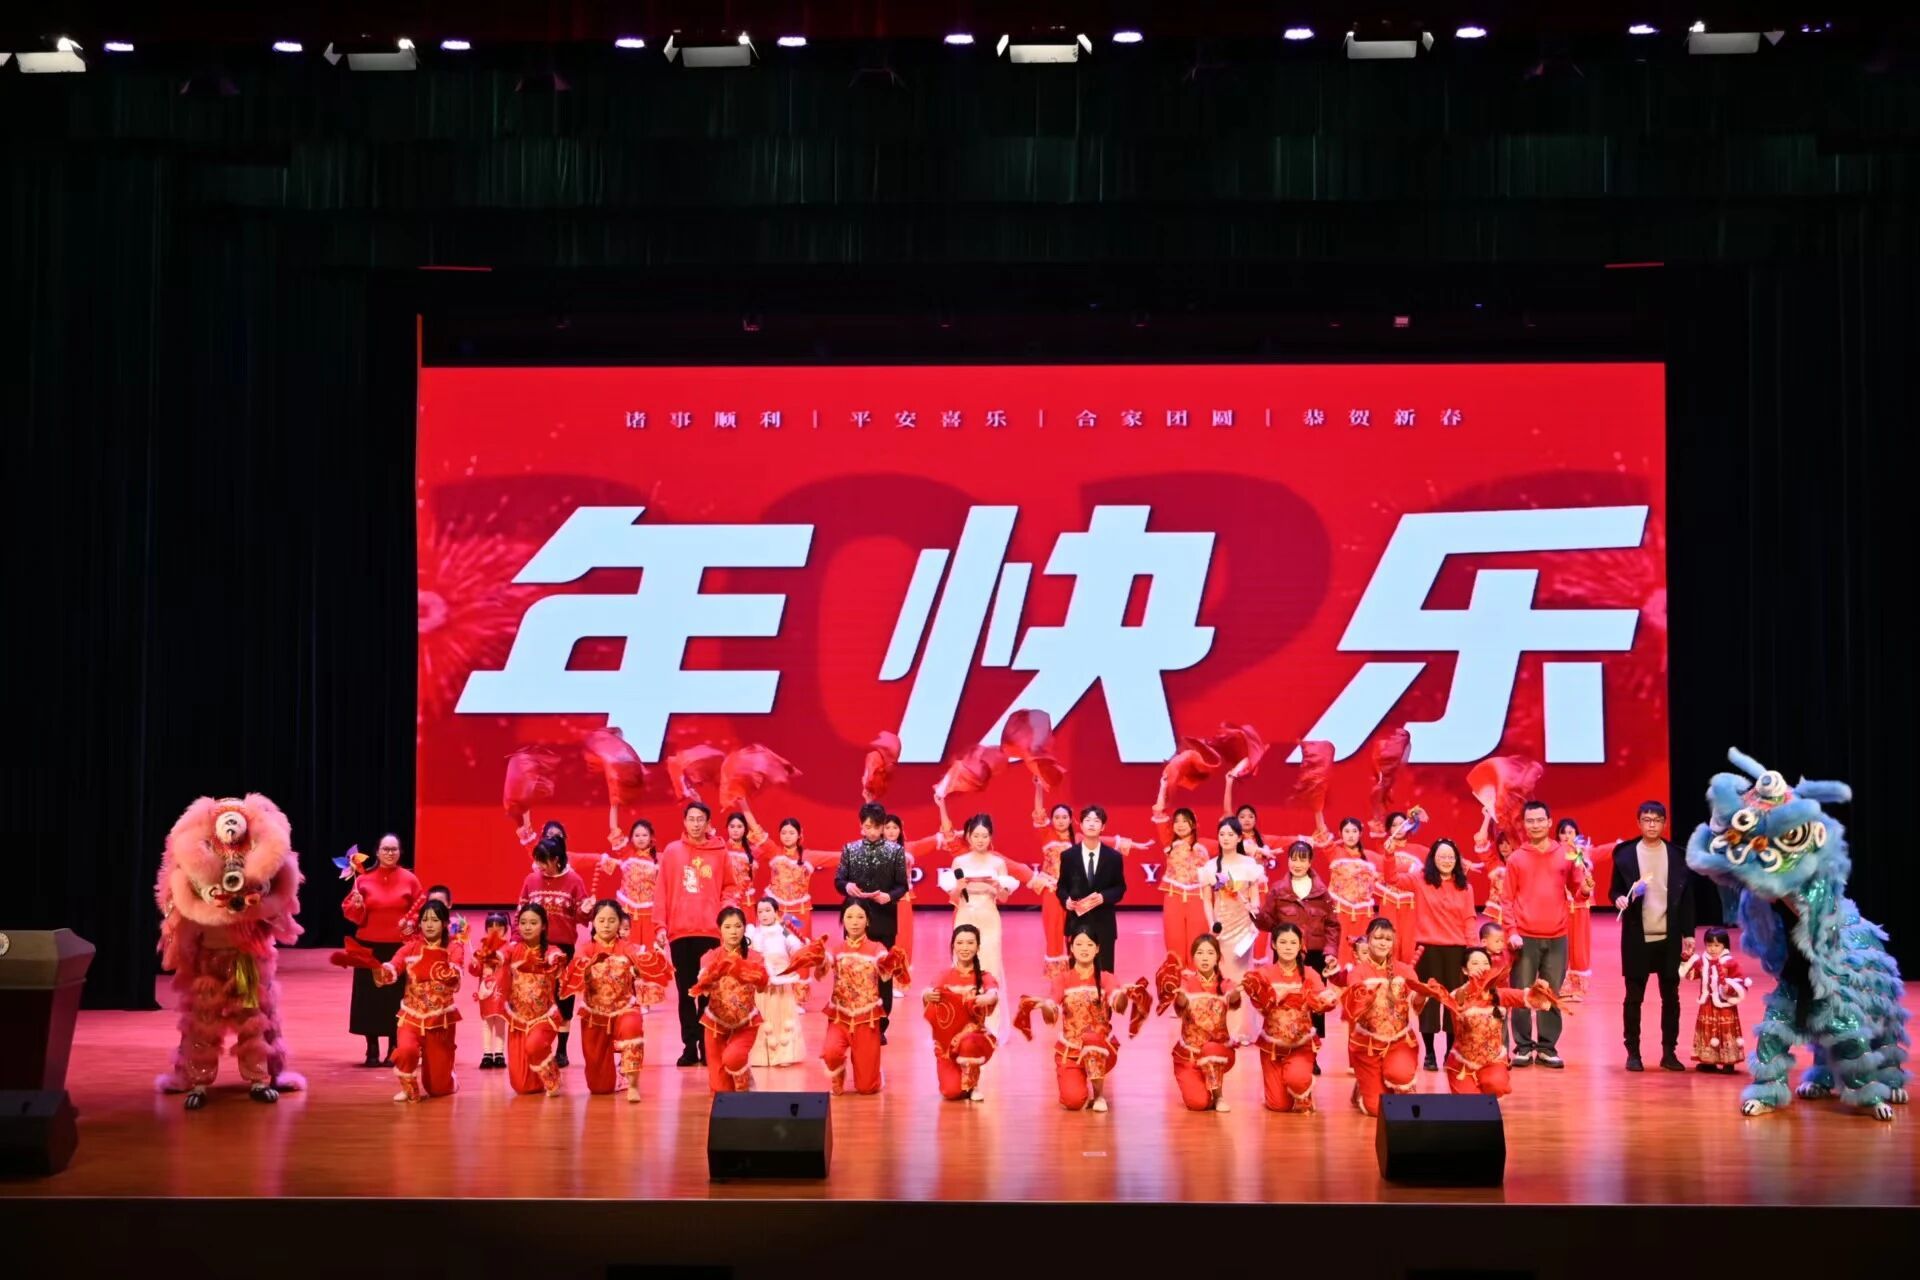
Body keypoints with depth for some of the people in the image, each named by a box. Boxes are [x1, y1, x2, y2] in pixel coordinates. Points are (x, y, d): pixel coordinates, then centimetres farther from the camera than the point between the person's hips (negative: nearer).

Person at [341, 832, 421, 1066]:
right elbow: (351, 912, 3)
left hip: (399, 948, -1)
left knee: (396, 998, 1)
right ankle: (372, 1051, 11)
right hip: (369, 947, 1)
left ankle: (394, 1051, 10)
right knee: (369, 997, 2)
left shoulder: (410, 880, 2)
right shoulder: (364, 879, 3)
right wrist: (357, 906, -18)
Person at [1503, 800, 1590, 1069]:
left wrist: (1586, 884, -13)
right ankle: (1523, 1047, 7)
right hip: (1525, 937, -1)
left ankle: (1547, 1048, 13)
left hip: (1556, 937, 1)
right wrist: (1512, 931, -6)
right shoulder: (1516, 858, 4)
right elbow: (1509, 899, 4)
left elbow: (1578, 889, 9)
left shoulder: (1566, 855, 7)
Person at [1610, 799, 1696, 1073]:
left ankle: (1669, 1052, 14)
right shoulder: (1625, 853, 1)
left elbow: (1686, 896, 6)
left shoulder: (1677, 855, 4)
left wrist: (1688, 934, 3)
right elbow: (1614, 889, 5)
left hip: (1668, 937, 1)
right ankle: (1633, 1052, 10)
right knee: (1633, 997, 3)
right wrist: (1619, 899, -18)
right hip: (1637, 937, -1)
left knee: (1671, 996, 6)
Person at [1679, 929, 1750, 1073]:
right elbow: (1689, 973, 13)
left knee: (1726, 1033, -2)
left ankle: (1728, 1063, 3)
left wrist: (1729, 986, -28)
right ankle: (1709, 1061, 20)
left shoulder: (1730, 963, -11)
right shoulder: (1702, 961, 6)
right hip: (1707, 1006, 6)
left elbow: (1741, 981, -11)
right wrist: (1686, 958, 3)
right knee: (1707, 1033, 11)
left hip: (1724, 1006, -6)